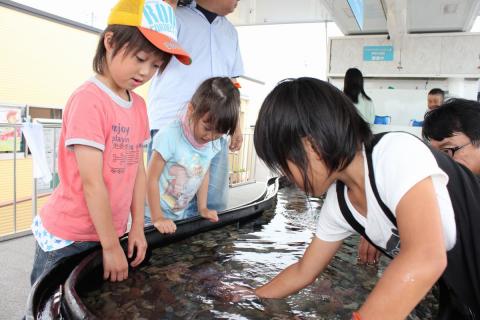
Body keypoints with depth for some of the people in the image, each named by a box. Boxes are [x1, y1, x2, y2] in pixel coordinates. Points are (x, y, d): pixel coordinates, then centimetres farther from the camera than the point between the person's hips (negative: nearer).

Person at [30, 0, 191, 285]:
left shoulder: (139, 105, 2)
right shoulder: (89, 99, -20)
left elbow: (138, 169, 4)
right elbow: (92, 182, -21)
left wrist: (137, 228, 3)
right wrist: (111, 246, -16)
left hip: (108, 233, 7)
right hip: (66, 239, -6)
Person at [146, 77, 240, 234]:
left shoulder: (213, 142, -5)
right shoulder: (169, 136, -23)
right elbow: (152, 179, -18)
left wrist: (202, 208, 6)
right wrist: (157, 218, -17)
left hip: (184, 213, 5)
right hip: (157, 214, -5)